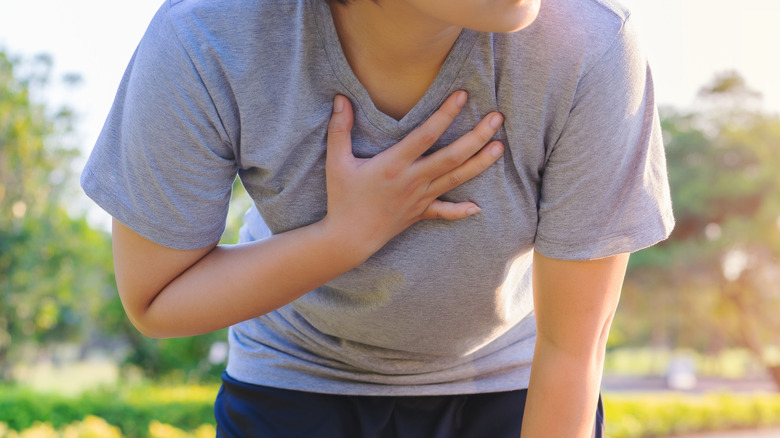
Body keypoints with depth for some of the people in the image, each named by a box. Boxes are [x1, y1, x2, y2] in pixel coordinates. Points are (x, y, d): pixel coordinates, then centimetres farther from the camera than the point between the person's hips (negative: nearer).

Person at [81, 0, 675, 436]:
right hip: (301, 370, 1)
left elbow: (571, 349, -21)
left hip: (502, 377, 0)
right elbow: (152, 301, -17)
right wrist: (351, 233, -30)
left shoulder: (588, 52, -32)